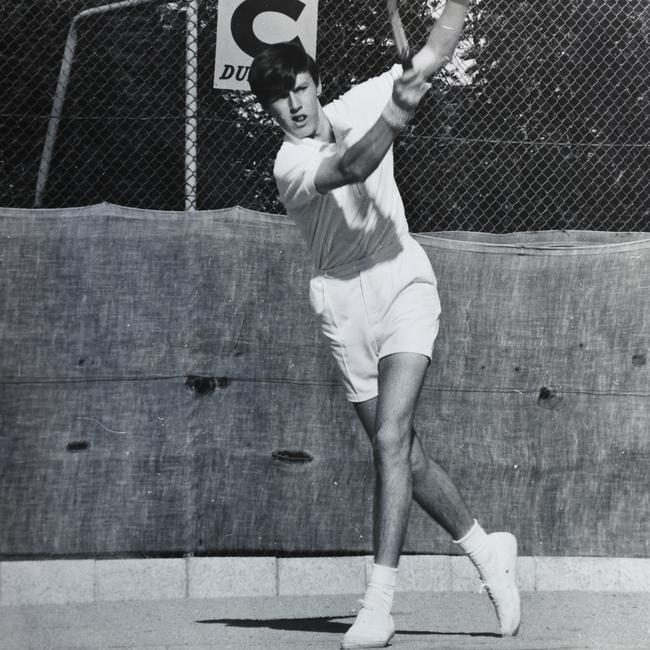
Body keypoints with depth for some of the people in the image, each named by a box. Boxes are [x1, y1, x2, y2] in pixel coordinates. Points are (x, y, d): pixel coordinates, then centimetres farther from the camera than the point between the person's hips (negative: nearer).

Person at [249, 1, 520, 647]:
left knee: (391, 437, -17)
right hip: (344, 304, 0)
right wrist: (398, 112, -44)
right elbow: (351, 168, -31)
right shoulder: (290, 166, -12)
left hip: (403, 285, 1)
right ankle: (486, 550, 29)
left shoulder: (358, 105, 2)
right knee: (403, 452, 6)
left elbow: (430, 55, 10)